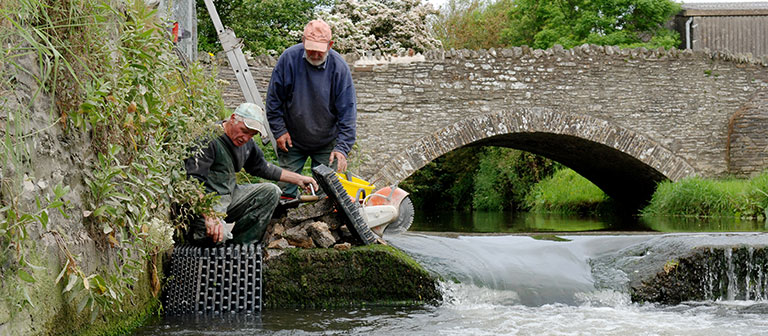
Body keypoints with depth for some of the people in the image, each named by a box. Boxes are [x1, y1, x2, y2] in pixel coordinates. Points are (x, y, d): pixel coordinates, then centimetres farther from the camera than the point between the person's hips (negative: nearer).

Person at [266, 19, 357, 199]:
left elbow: (348, 111, -14)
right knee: (287, 188, 4)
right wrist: (279, 130, -6)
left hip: (327, 143, -1)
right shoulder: (289, 58, -15)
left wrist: (342, 147, -21)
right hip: (292, 141, 1)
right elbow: (273, 99, -3)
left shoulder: (339, 67, -16)